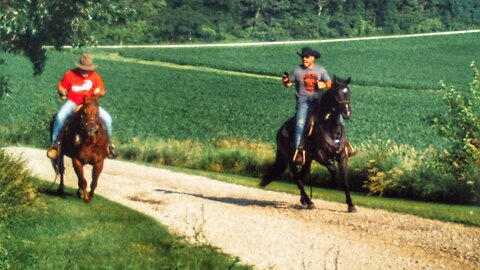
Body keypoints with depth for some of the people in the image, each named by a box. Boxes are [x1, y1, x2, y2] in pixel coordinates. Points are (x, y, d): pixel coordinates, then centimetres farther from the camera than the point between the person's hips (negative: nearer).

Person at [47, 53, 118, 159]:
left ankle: (108, 143, 8)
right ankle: (55, 143, -14)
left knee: (107, 119, -18)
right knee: (60, 117, -32)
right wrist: (62, 92, -18)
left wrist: (99, 92, -20)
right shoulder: (70, 75, -5)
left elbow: (103, 92, 5)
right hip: (72, 103, -1)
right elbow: (61, 87, 5)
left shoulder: (95, 76, -2)